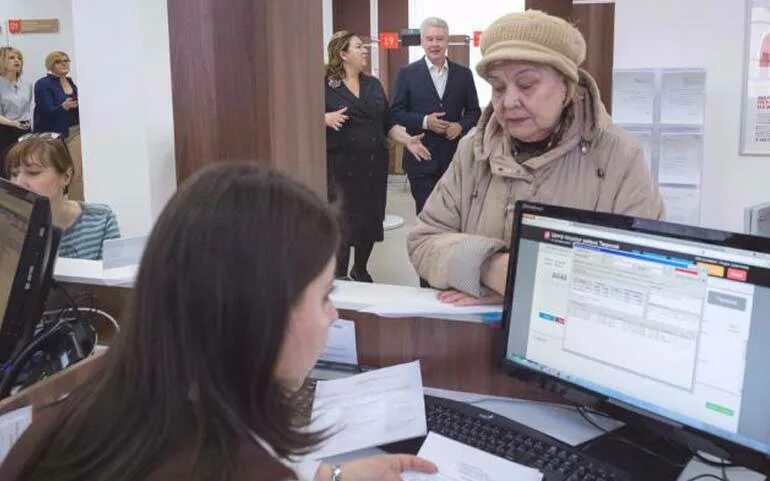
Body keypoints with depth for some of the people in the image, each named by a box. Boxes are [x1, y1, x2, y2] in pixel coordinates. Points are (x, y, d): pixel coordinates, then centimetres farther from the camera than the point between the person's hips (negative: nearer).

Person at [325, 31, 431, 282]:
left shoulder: (373, 84, 14)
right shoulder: (325, 85, -3)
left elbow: (387, 123, 14)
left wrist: (407, 140, 0)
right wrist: (326, 118, -21)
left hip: (374, 163, 5)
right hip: (341, 165, -5)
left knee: (371, 220, 10)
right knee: (343, 223, -5)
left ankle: (360, 270, 31)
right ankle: (339, 278, 9)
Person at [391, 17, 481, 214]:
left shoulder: (463, 74, 7)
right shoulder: (407, 73, 1)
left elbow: (474, 111, 11)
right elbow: (396, 113, 0)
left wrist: (461, 125, -10)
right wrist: (424, 121, -16)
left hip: (456, 156, 2)